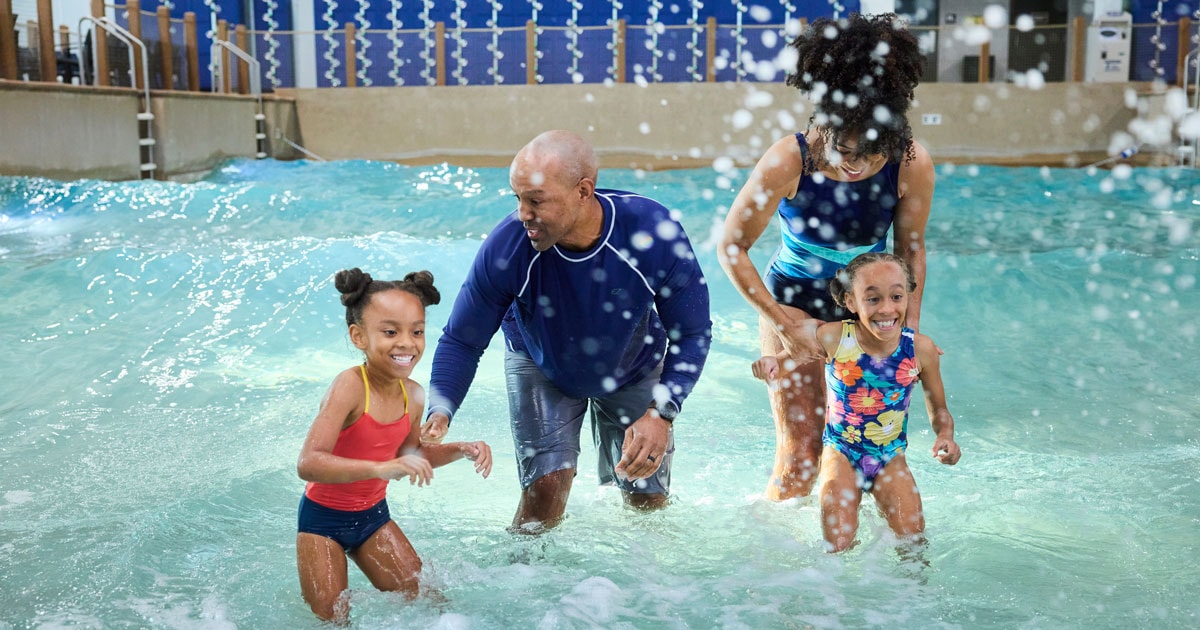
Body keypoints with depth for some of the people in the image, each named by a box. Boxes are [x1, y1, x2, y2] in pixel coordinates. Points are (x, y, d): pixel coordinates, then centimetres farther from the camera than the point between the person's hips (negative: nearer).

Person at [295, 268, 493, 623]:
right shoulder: (349, 387, -29)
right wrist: (380, 468, -50)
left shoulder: (414, 396, -8)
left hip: (373, 514, 6)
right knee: (331, 619, 6)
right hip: (324, 517, -6)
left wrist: (461, 450, -3)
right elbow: (308, 464, -40)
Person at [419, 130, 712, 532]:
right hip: (541, 367, -1)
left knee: (648, 502, 8)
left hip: (635, 368, 1)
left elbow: (692, 334, -22)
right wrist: (439, 413, -37)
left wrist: (661, 413, -33)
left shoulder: (655, 234, -35)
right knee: (546, 486, -17)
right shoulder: (506, 247, -33)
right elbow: (462, 341, -21)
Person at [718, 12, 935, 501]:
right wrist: (785, 322, -17)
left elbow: (911, 248, -1)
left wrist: (911, 328, -5)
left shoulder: (912, 163, -20)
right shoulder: (788, 162, -27)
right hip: (793, 306, -3)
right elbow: (731, 247, -15)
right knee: (801, 451, -4)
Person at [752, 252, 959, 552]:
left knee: (912, 535, -9)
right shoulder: (832, 337, -17)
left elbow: (938, 409, 1)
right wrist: (770, 362, -24)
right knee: (838, 545, -10)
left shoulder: (920, 349, -13)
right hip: (841, 451, -1)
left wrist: (945, 435, -20)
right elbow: (791, 356, -1)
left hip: (890, 458, 1)